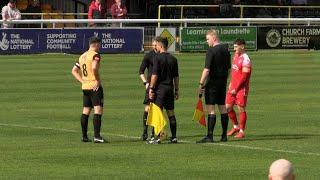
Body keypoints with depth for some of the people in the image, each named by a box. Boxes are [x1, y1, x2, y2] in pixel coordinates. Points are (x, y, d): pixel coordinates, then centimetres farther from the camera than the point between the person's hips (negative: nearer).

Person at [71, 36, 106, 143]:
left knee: (86, 111, 13)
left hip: (85, 87, 8)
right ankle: (97, 136, -18)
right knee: (98, 110, -10)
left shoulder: (82, 56, 15)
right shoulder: (95, 55, -10)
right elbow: (94, 68, -28)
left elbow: (74, 71, 16)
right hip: (95, 86, -8)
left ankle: (84, 136, 16)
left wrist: (83, 81, 10)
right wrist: (97, 81, -17)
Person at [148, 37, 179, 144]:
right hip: (170, 88, 5)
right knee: (171, 114, 9)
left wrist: (151, 89, -8)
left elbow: (154, 75, -13)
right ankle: (174, 137, 8)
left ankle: (157, 137, -7)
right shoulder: (173, 59, 8)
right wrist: (176, 90, 17)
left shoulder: (158, 58, -9)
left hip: (160, 88, -5)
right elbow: (176, 77, 11)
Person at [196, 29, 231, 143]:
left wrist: (201, 84, -14)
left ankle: (210, 136, -9)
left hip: (212, 83, -8)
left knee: (211, 109, -7)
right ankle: (224, 135, 12)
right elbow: (229, 69, 15)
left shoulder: (211, 51, -14)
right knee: (223, 108, 11)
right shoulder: (226, 50, 9)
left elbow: (207, 70, -18)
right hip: (223, 83, 8)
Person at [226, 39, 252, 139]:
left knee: (241, 109, -2)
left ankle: (241, 131, 5)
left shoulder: (245, 60, -15)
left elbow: (244, 77, -17)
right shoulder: (236, 55, 12)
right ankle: (236, 127, 24)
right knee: (228, 107, 8)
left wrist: (236, 89, -15)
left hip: (241, 88, -8)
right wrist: (231, 83, 15)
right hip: (233, 86, 8)